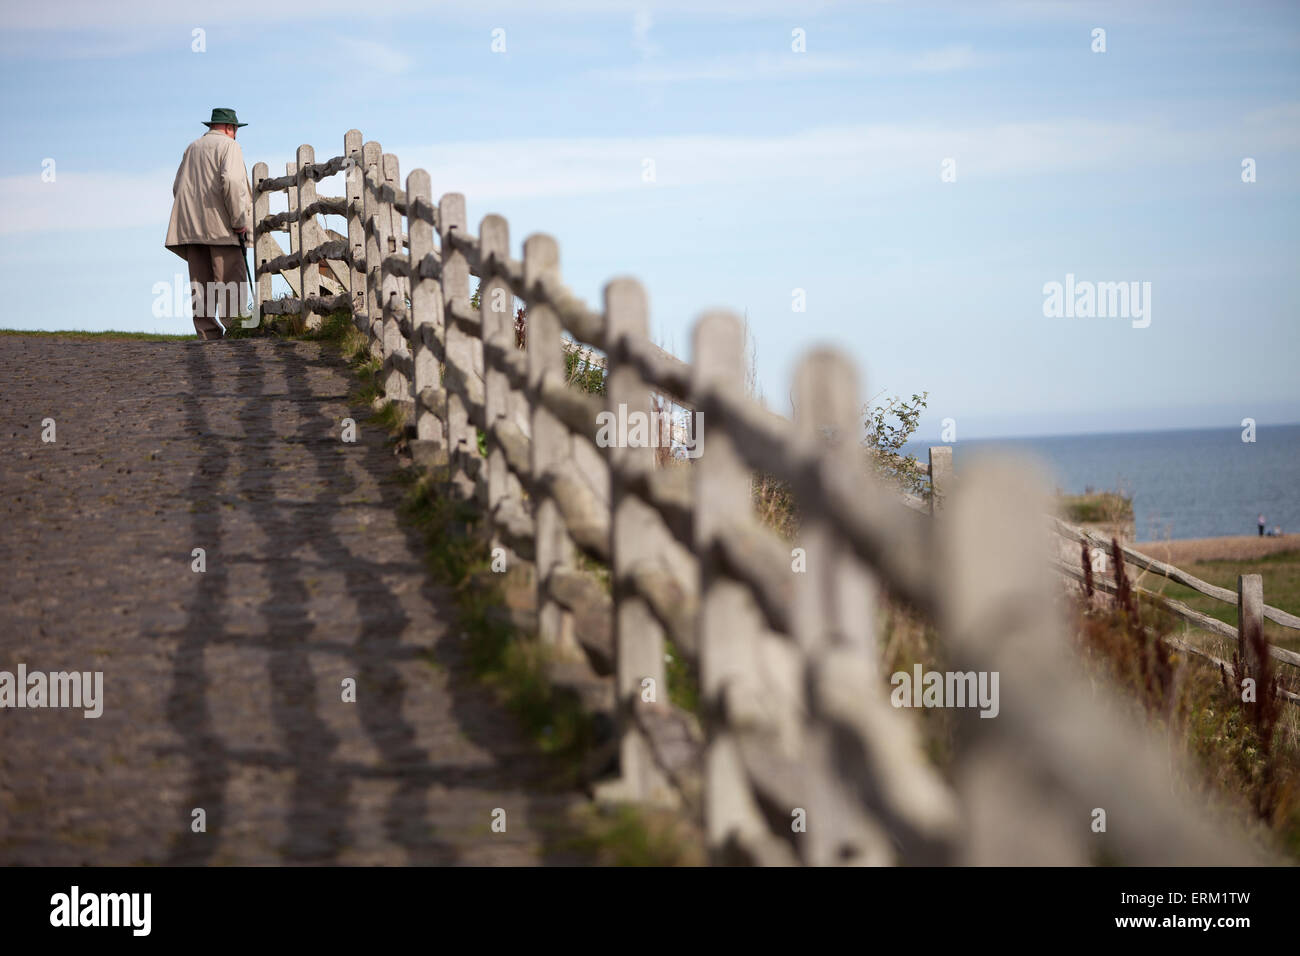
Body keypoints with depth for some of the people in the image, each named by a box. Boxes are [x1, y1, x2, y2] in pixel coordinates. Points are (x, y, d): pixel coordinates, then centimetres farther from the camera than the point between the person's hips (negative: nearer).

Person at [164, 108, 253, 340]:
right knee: (231, 283, -9)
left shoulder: (191, 148, 21)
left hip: (190, 226, 7)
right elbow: (232, 181, -16)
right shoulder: (228, 146, -1)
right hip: (220, 225, -7)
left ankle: (208, 334, -1)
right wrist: (239, 220, -13)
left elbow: (177, 187, 21)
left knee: (201, 284, 3)